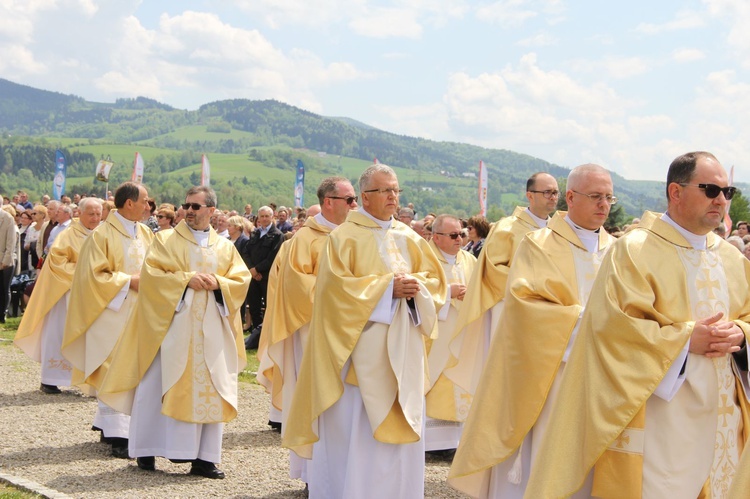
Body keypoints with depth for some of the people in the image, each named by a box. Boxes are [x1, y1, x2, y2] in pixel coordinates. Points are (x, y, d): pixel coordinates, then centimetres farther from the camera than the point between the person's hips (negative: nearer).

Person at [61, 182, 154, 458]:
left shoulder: (146, 234, 11)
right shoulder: (103, 235, -9)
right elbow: (94, 275, -12)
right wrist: (128, 281, -17)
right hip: (113, 315, -6)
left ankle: (107, 423, 18)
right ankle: (117, 435, -6)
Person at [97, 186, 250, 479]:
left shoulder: (225, 247, 14)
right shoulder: (165, 240, 6)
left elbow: (241, 279, 8)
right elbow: (151, 274, -5)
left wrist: (217, 283, -10)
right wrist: (186, 279, -14)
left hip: (211, 330, 3)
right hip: (172, 326, -2)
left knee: (210, 390, -1)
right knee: (160, 386, -5)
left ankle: (204, 457, 3)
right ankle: (147, 451, 5)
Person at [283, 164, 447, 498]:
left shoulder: (409, 239, 13)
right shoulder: (344, 237, -2)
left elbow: (436, 279, 11)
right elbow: (336, 286, -13)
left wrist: (415, 285, -11)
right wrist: (386, 287, -18)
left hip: (402, 353, 5)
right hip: (361, 351, -5)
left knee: (401, 429, 6)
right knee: (356, 430, -5)